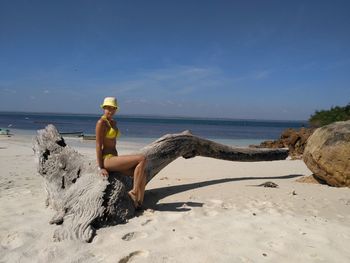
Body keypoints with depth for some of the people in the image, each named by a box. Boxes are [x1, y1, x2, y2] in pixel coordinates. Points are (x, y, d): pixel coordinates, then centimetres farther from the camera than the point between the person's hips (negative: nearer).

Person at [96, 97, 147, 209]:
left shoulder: (113, 122, 16)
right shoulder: (101, 122, -11)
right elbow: (98, 145, -14)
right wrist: (100, 167, -15)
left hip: (114, 158, 8)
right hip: (107, 159, -8)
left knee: (142, 175, -5)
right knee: (142, 159, -19)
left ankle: (139, 205, -4)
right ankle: (134, 191, -13)